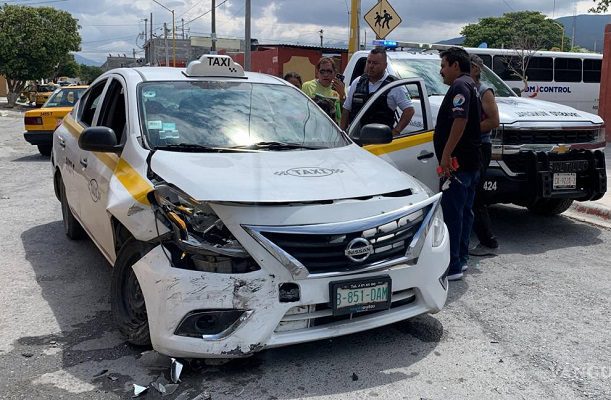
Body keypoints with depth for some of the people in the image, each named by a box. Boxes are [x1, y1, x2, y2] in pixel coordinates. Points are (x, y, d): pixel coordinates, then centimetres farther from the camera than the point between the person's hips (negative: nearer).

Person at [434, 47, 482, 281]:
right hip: (471, 163, 11)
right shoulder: (471, 86, 22)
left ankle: (452, 266, -7)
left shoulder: (460, 86, -11)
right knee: (464, 211, 15)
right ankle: (461, 259, 23)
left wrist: (446, 154, -26)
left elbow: (460, 121, -25)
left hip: (457, 162, -11)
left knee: (452, 213, -9)